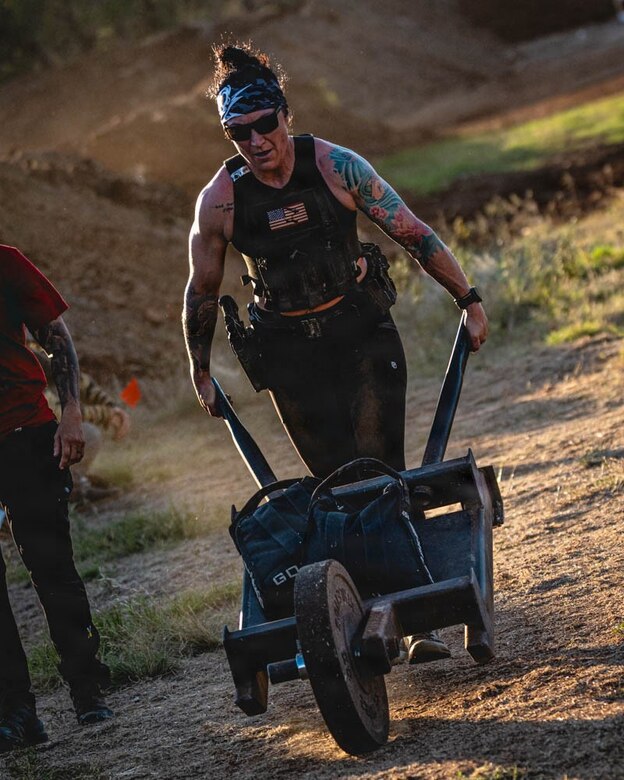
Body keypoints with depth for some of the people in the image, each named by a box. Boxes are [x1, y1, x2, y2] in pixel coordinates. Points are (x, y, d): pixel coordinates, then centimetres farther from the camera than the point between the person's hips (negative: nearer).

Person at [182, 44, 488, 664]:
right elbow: (202, 291, 5)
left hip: (363, 332, 0)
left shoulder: (336, 166, -12)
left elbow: (413, 234, -5)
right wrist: (200, 373, 10)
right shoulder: (219, 200, -10)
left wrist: (469, 299, -5)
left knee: (381, 469, -9)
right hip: (291, 355, 1)